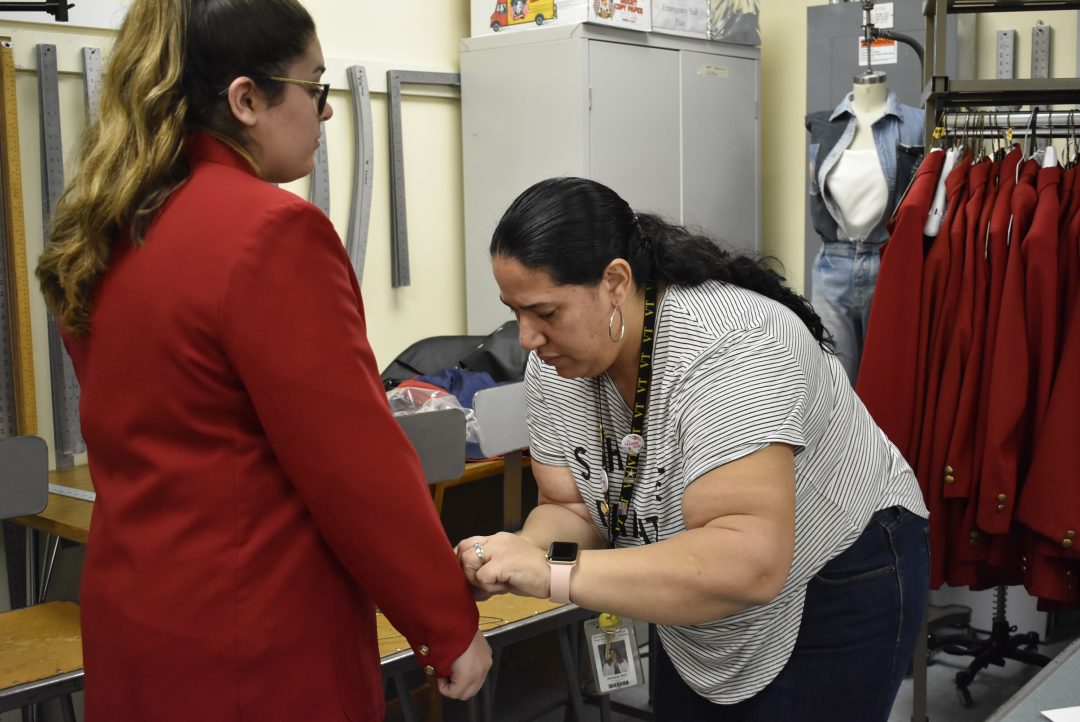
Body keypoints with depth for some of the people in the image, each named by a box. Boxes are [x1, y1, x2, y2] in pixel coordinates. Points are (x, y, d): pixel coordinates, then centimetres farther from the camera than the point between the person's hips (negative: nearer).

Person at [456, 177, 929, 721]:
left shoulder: (727, 351, -34)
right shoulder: (554, 365, -12)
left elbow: (750, 561, -42)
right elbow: (570, 509, -6)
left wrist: (554, 573, -44)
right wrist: (522, 553, -29)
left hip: (837, 596, -6)